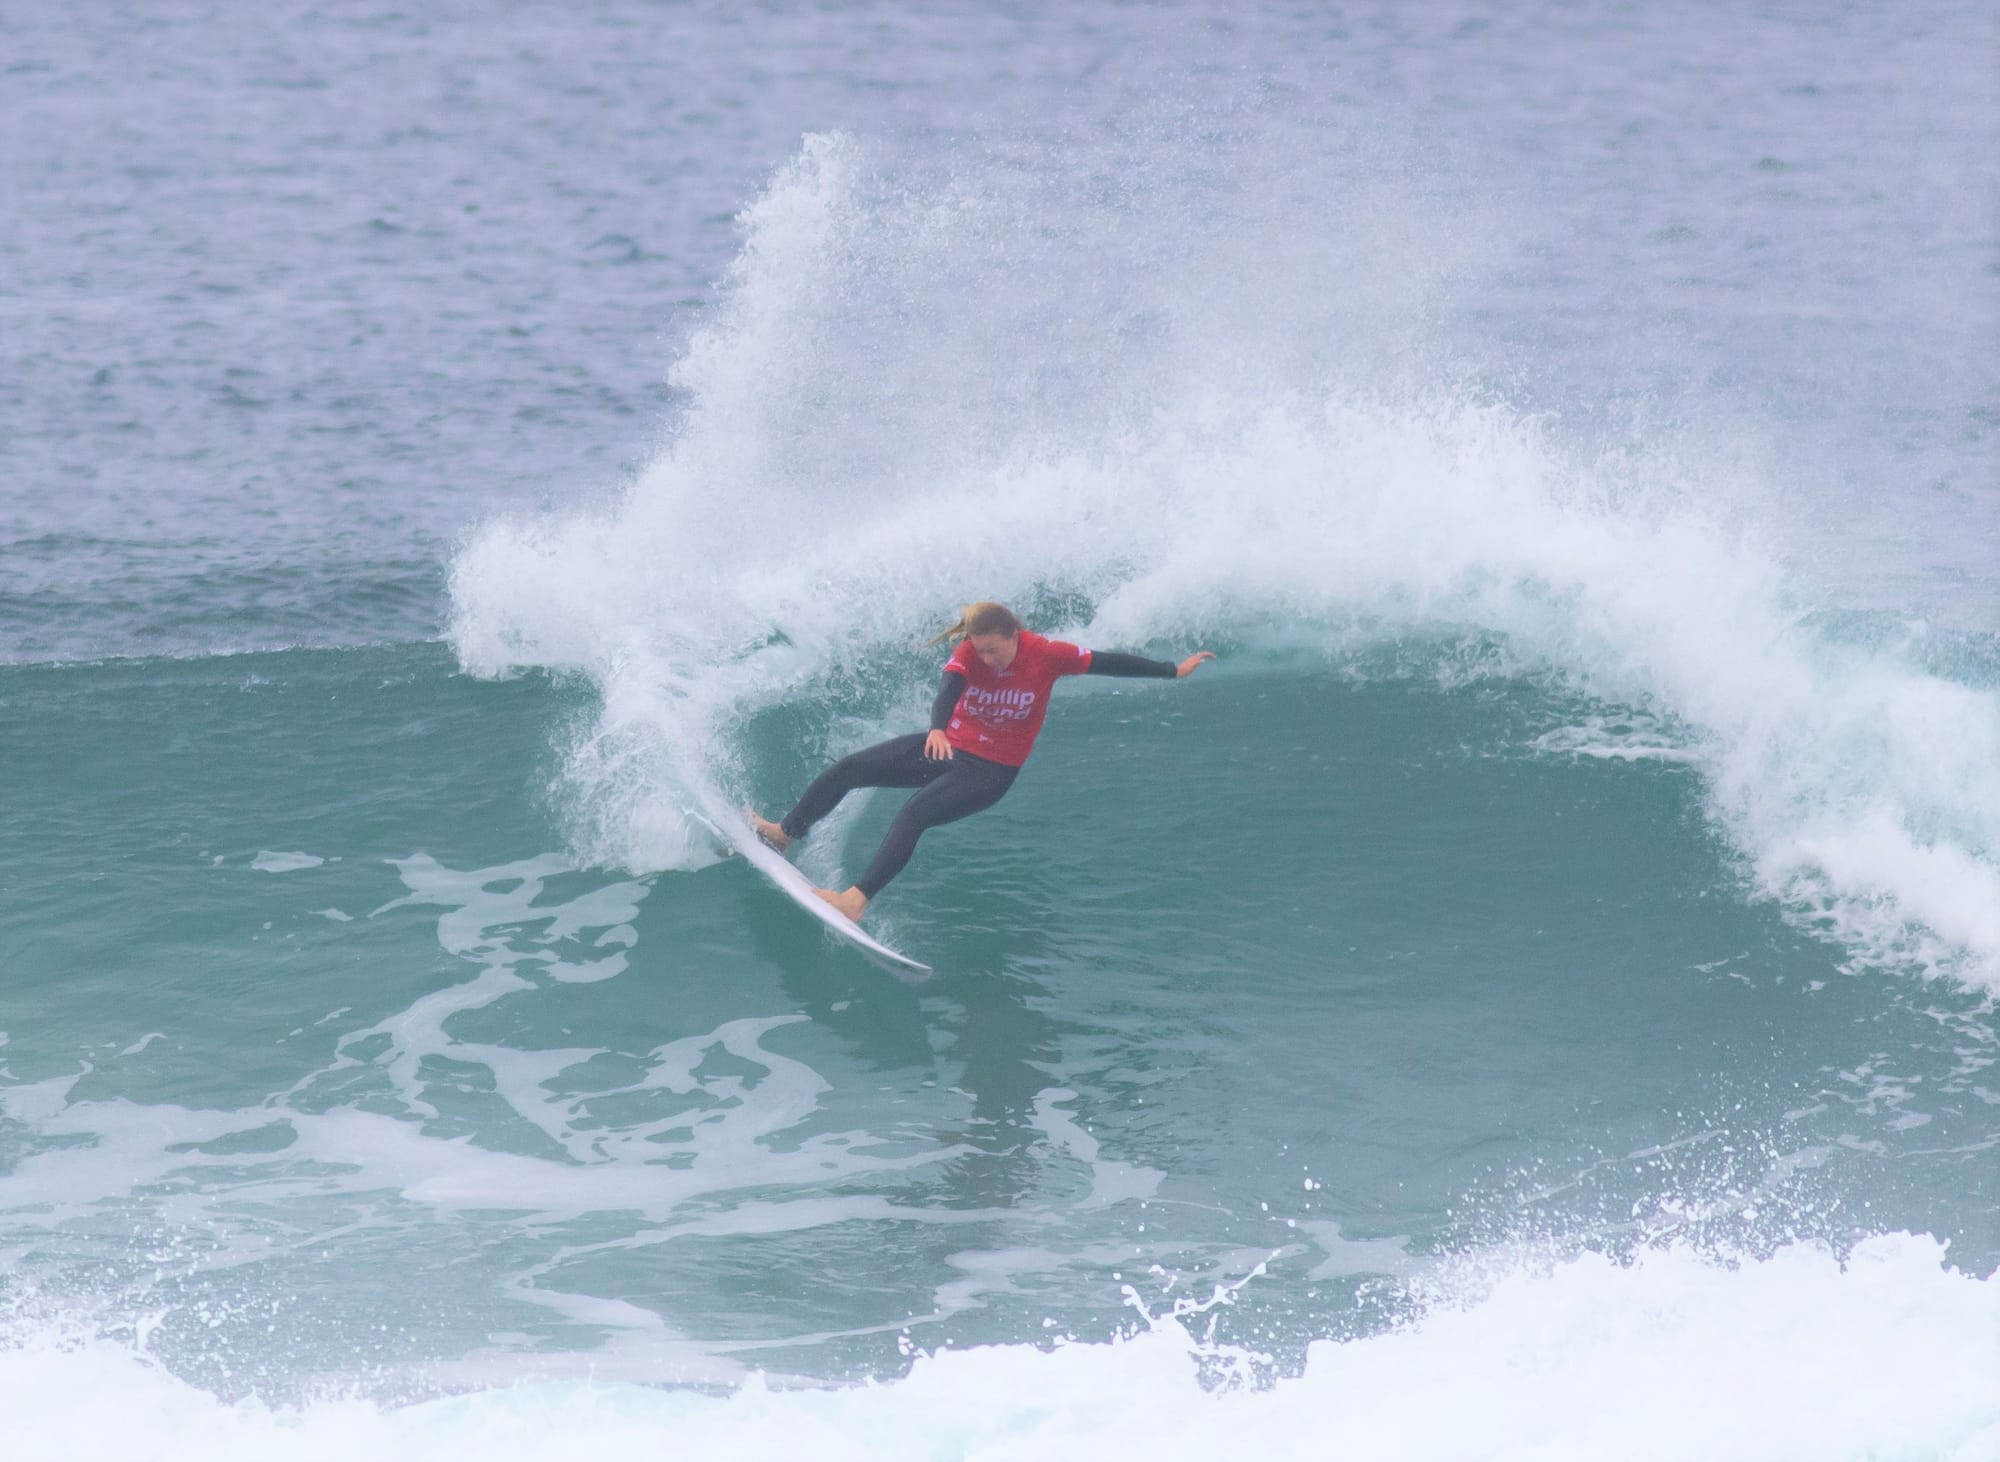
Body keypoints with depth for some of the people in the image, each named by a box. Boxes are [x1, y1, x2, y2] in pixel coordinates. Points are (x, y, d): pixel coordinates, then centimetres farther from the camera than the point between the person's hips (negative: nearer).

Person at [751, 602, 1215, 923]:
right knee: (845, 770, -3)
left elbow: (1107, 663, -9)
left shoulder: (1046, 655, -17)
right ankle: (785, 833, 15)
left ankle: (858, 898, -34)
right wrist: (937, 729, -53)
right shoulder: (970, 653, -12)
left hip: (991, 772, -4)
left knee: (913, 814, -28)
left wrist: (1174, 670, -6)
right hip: (949, 747, 4)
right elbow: (949, 691, -30)